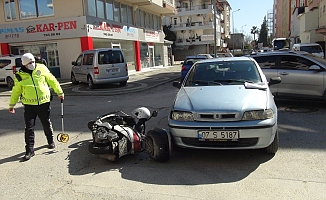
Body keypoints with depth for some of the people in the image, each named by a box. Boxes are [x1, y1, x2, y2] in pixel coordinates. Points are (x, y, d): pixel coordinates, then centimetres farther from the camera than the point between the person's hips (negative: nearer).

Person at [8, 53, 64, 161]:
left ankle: (51, 141, 37)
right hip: (29, 105, 0)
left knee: (47, 124, 14)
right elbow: (16, 91, 10)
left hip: (44, 103, 1)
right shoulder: (20, 76, -2)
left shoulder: (42, 68, -2)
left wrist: (59, 92, 8)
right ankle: (29, 150, 8)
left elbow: (52, 81, 6)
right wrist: (11, 104, 13)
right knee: (29, 128, -1)